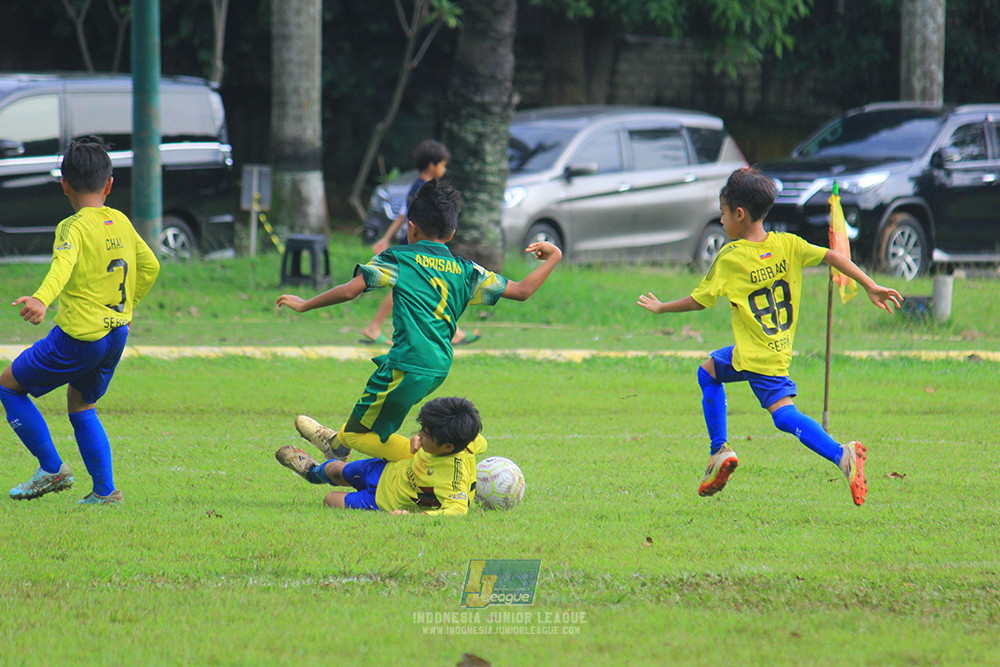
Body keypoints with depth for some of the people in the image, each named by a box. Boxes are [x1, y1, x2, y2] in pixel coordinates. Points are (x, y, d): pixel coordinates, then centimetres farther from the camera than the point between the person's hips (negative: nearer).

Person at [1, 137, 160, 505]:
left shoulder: (74, 228, -15)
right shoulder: (121, 223, 6)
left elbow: (63, 265, -36)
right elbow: (150, 267, 19)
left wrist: (41, 299, -53)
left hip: (78, 336, -7)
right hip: (116, 335, 7)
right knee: (80, 404, 25)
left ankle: (52, 469, 6)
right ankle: (105, 490, 16)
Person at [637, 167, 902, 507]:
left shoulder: (729, 258, -13)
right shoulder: (787, 244, 0)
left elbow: (699, 300, -5)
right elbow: (831, 256, -5)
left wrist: (661, 308, 11)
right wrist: (871, 286, -3)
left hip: (756, 357, -8)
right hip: (780, 348, 8)